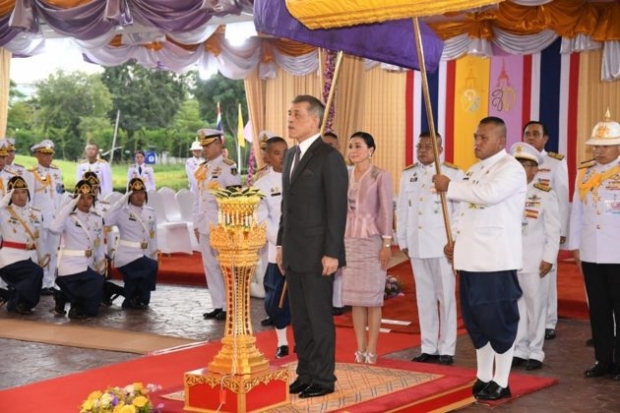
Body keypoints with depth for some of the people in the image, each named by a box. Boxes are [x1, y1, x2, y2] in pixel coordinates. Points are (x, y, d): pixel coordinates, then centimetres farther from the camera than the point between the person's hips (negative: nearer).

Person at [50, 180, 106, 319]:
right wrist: (70, 205, -29)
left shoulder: (97, 219, 8)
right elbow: (54, 228, -32)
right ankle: (76, 306, -5)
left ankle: (64, 296, 29)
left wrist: (101, 265, 0)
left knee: (91, 310, 8)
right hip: (71, 265, -6)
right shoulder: (69, 218, -10)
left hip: (88, 266, 7)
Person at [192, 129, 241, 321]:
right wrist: (196, 224, 14)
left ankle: (229, 307, 5)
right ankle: (218, 305, 17)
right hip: (205, 226, 7)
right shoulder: (202, 168, 14)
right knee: (210, 266, 10)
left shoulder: (228, 167, -8)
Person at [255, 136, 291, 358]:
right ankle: (282, 342, 16)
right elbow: (262, 219, -4)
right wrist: (281, 240, -14)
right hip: (277, 248, 0)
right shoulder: (262, 184, 3)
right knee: (276, 296, 1)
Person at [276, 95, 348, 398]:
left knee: (319, 317, 1)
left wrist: (331, 253, -18)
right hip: (294, 253, 8)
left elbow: (337, 208, -15)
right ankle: (306, 373, 22)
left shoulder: (329, 157, -11)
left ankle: (323, 378, 11)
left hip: (316, 253, -8)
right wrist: (281, 244, 14)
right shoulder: (291, 155, 13)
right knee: (299, 318, 12)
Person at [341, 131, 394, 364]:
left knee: (372, 297, -1)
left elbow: (387, 212, -7)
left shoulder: (380, 176, -4)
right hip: (349, 240, 5)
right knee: (355, 297, 6)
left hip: (372, 240, -5)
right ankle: (360, 349, 13)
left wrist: (387, 244, -12)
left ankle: (371, 350, 5)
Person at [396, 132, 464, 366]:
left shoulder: (453, 174, -4)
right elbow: (401, 209, 12)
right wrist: (403, 241, 9)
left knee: (446, 297, 1)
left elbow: (461, 210, -6)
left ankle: (447, 349, 8)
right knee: (424, 298, 9)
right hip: (416, 245, 4)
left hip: (442, 245, -4)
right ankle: (428, 348, 16)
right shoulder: (408, 174, 10)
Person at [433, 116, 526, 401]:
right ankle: (483, 378, 23)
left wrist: (449, 186, -18)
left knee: (498, 319, -3)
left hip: (497, 258, -8)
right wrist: (456, 241, 12)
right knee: (474, 318, 12)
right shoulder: (474, 171, 19)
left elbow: (489, 194, -26)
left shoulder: (511, 169, -9)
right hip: (471, 257, 9)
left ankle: (500, 383, 7)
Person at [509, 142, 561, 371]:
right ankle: (519, 350, 17)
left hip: (534, 261, -3)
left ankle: (535, 352, 13)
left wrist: (549, 258, -8)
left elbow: (553, 230, -3)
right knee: (514, 306, 7)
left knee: (535, 306, 4)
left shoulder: (545, 194, -2)